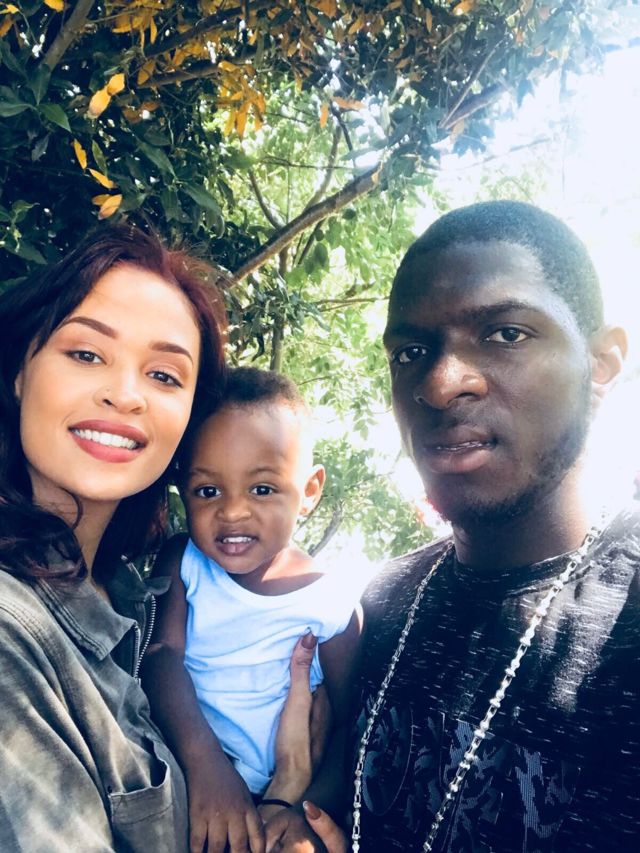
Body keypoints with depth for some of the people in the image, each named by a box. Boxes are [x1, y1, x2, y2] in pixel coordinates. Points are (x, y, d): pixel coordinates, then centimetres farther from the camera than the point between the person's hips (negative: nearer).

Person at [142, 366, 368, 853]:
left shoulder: (334, 603, -8)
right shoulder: (182, 563, -1)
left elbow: (349, 730, -3)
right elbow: (162, 651, -13)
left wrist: (294, 806, -17)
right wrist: (205, 763, -28)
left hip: (262, 800, -1)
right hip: (175, 773, 2)